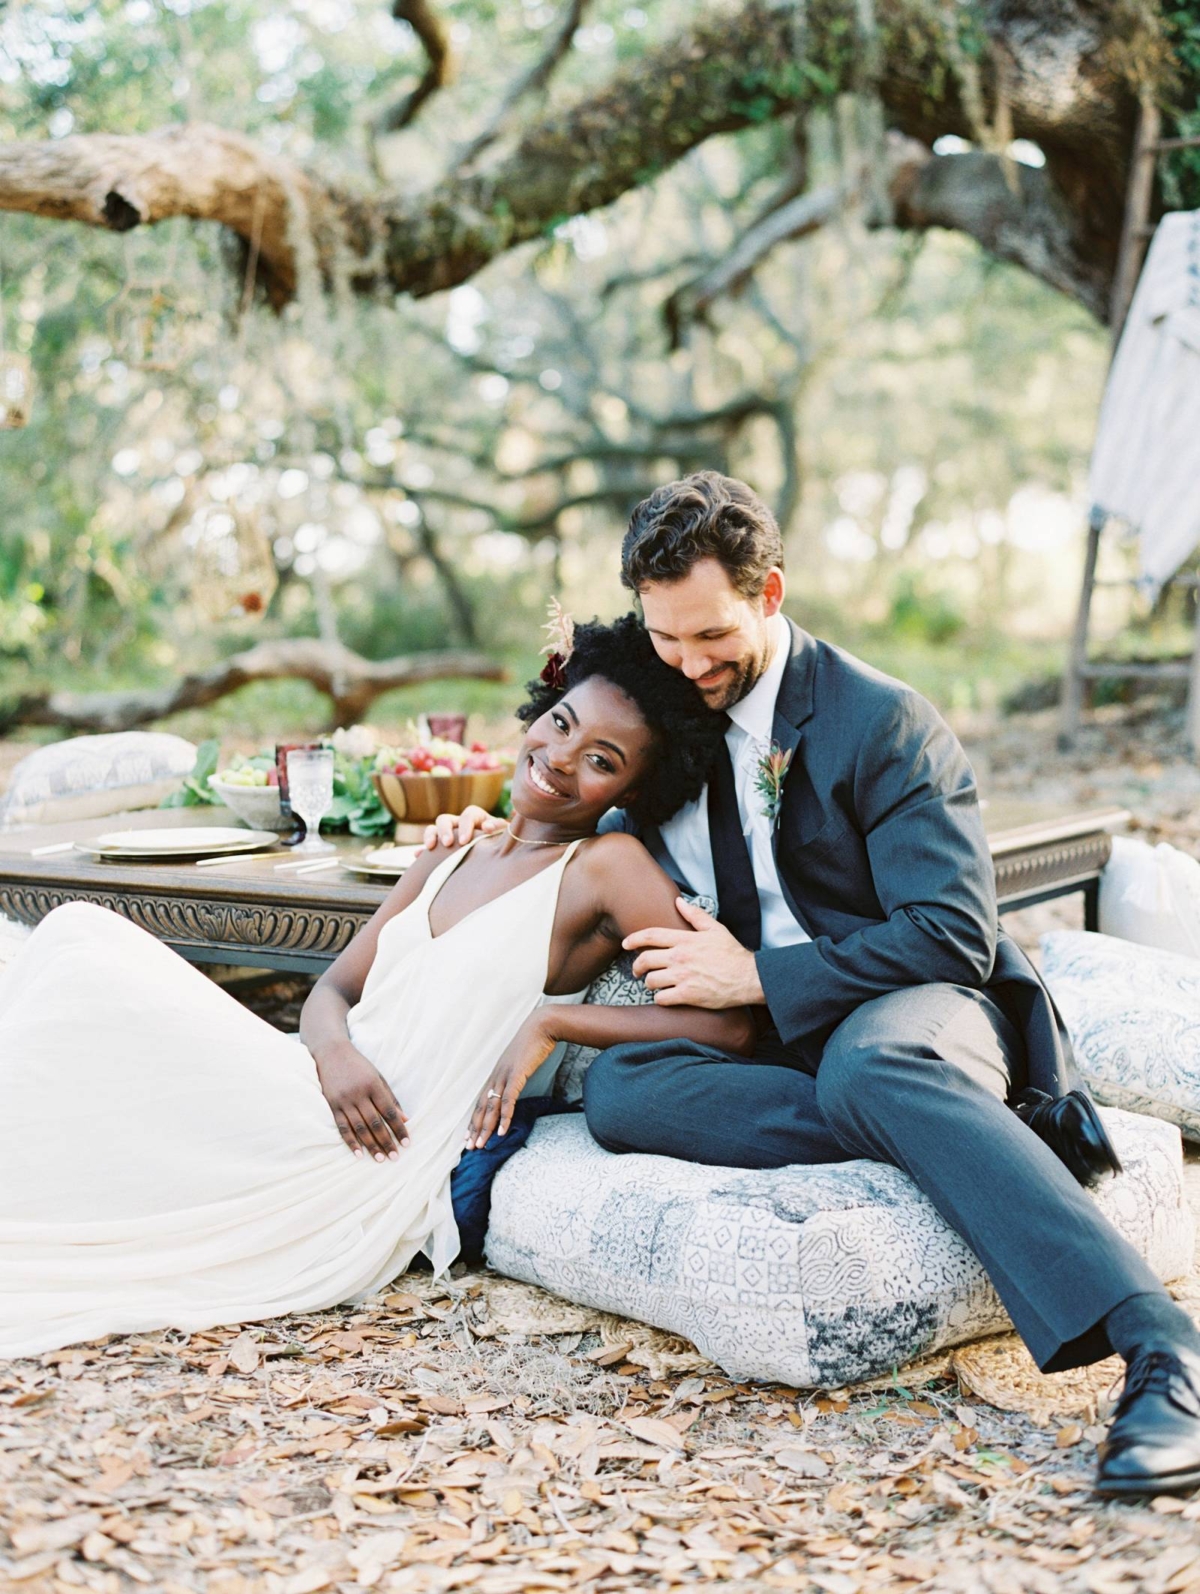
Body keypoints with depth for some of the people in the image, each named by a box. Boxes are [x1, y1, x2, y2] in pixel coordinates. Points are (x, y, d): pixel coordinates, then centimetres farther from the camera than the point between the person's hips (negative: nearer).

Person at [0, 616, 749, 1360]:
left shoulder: (609, 866, -3)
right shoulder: (448, 864, 17)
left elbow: (729, 1024, -12)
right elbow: (332, 991, 15)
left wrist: (552, 1022, -15)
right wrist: (335, 1052, -9)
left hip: (372, 1182, -7)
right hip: (323, 1101, 7)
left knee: (84, 959, -15)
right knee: (83, 932, -5)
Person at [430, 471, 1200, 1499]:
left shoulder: (883, 723, -8)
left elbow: (954, 937, -14)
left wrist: (758, 977, -15)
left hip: (908, 1007, -5)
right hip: (770, 1040, 6)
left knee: (869, 1064, -42)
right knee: (616, 1088, -27)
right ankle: (1002, 1136, -28)